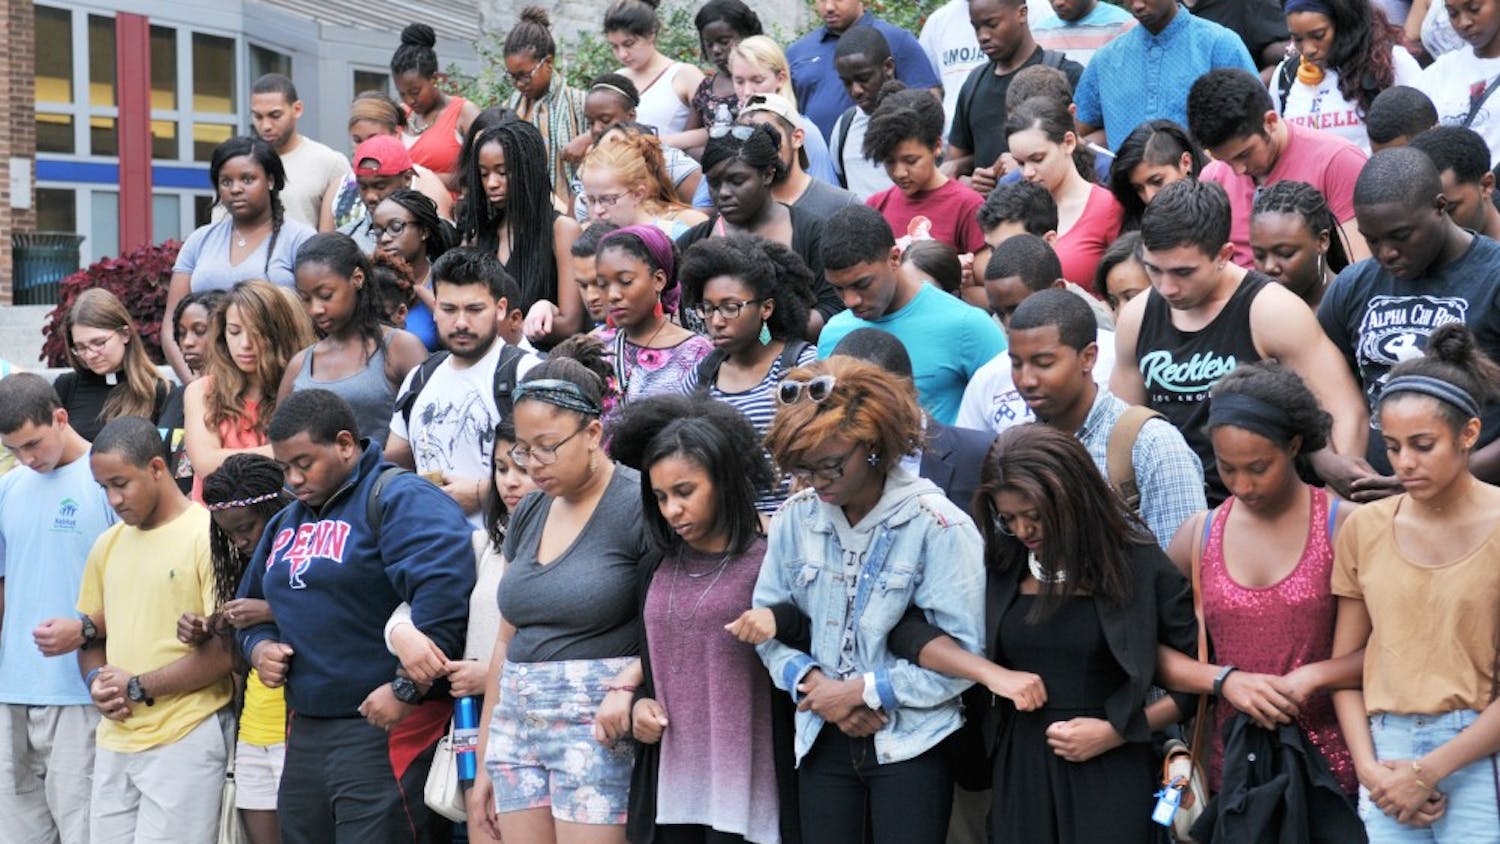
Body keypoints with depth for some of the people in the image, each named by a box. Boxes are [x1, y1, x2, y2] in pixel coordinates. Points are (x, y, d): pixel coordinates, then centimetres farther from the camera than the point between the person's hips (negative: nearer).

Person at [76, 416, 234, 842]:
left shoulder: (210, 535, -9)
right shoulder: (107, 544, 14)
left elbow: (225, 649, -13)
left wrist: (139, 688, -10)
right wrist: (97, 681, 0)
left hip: (185, 739, -7)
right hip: (114, 742, 7)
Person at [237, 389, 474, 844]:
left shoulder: (397, 499, -9)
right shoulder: (286, 524, 20)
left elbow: (443, 587, -24)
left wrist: (407, 689, -24)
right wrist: (258, 647, 8)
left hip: (385, 729, -9)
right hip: (306, 732, 9)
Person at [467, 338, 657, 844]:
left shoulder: (637, 505, -7)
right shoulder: (529, 513, 14)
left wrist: (627, 683, -27)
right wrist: (484, 763, 18)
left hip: (596, 727, -7)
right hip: (518, 723, 7)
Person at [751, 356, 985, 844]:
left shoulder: (936, 526, -12)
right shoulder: (797, 517, 1)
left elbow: (964, 654, -15)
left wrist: (865, 690, -14)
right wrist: (812, 683, -10)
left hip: (910, 743, -4)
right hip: (823, 739, 4)